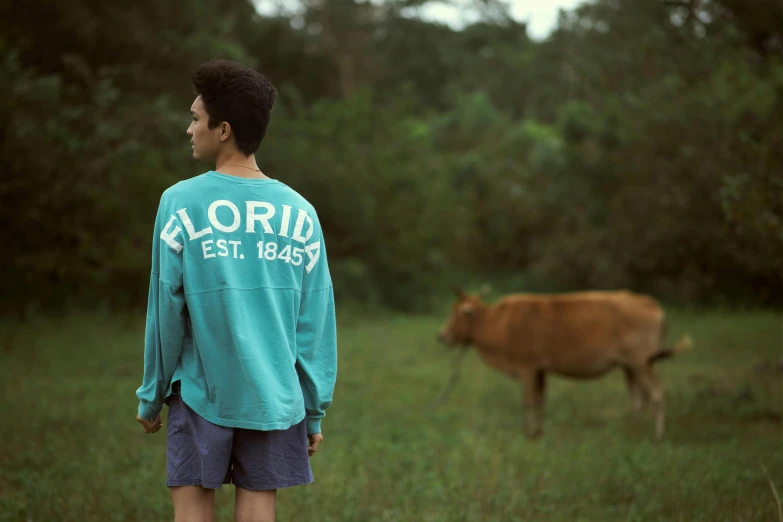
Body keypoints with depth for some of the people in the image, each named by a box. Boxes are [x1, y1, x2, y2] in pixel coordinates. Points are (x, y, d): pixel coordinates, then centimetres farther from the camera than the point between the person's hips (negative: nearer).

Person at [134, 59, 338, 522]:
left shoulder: (182, 203, -6)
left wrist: (151, 397, 8)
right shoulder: (300, 212, 3)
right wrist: (315, 412, 10)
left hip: (200, 395, -2)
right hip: (274, 399, 2)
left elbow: (165, 311, -3)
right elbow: (316, 323, 3)